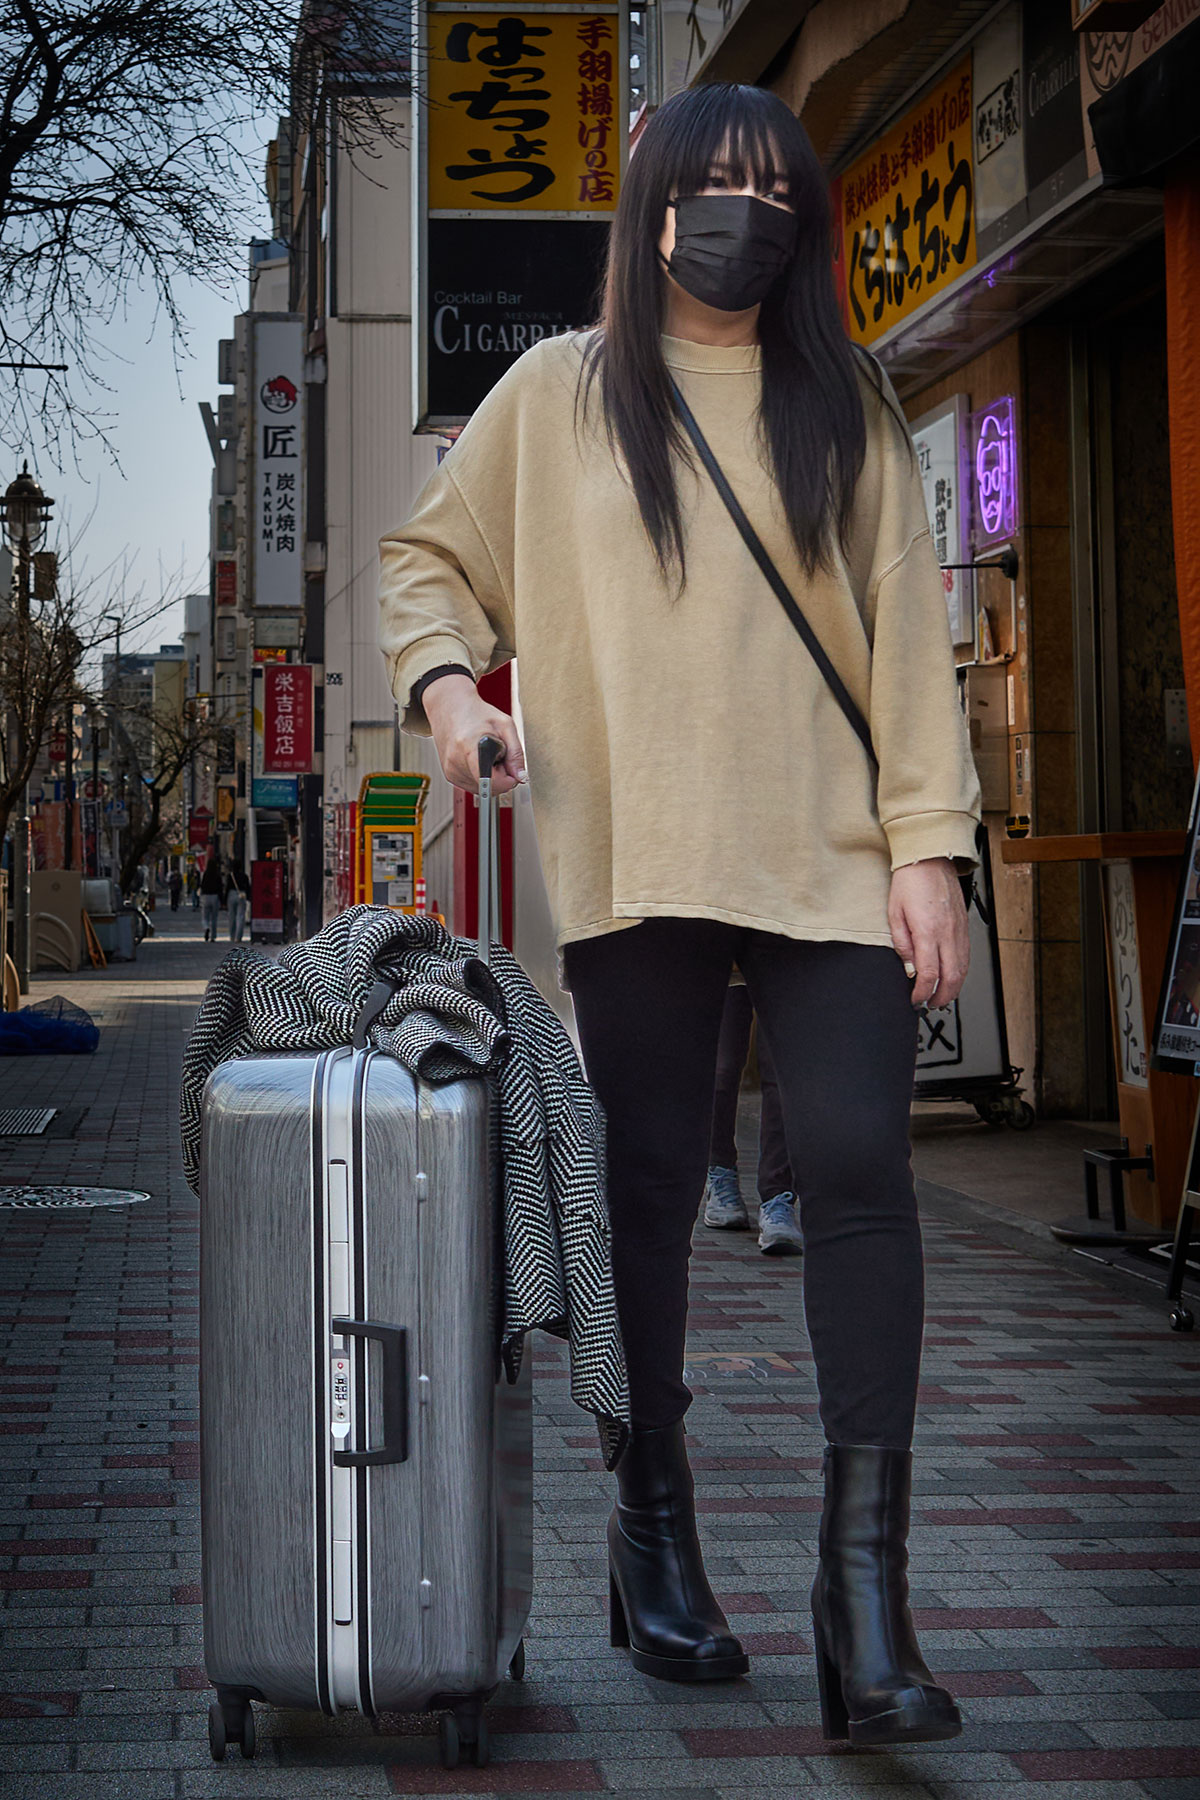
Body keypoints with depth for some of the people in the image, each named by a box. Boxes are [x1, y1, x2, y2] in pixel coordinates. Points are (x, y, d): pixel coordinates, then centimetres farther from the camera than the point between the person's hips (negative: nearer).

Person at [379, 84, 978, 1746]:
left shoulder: (845, 407, 13)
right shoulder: (558, 395, 11)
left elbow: (907, 630, 8)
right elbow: (430, 556, 19)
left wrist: (927, 842, -1)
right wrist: (442, 679, -1)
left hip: (832, 861, 0)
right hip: (635, 863, 0)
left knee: (857, 1171, -12)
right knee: (652, 1191, 6)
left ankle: (865, 1576, -10)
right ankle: (654, 1531, 22)